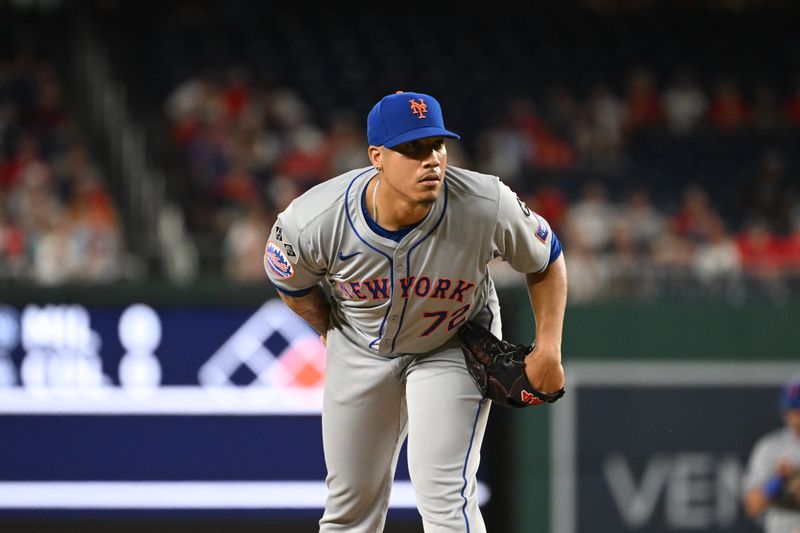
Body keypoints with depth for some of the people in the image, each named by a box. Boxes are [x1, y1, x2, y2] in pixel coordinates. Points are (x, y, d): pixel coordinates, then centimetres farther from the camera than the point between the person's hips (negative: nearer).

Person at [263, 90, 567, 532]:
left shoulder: (488, 206, -33)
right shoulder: (314, 221, -32)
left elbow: (546, 262, -11)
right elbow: (293, 284, -6)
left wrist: (547, 351, -17)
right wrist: (333, 332, 8)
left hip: (455, 346, -2)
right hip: (360, 348, 2)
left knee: (444, 495, -16)